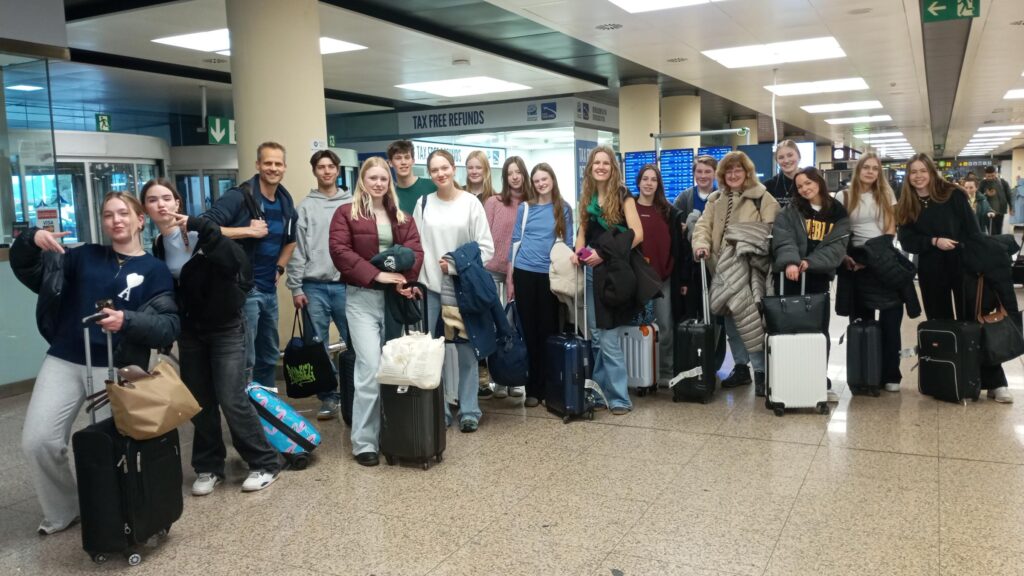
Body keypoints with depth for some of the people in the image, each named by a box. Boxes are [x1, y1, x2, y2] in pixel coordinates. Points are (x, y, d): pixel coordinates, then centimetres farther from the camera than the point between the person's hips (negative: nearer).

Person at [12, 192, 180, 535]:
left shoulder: (155, 270, 3)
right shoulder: (86, 256, 14)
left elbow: (170, 325, -7)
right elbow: (28, 271, 13)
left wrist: (127, 321, -25)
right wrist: (31, 240, -9)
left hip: (118, 369, -3)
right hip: (64, 361, 3)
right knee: (37, 442, -4)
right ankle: (61, 513, 19)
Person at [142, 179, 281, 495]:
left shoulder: (200, 233, -14)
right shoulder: (156, 248, 1)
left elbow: (237, 262, -31)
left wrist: (202, 227, -35)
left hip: (226, 328, -5)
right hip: (190, 332, 5)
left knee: (232, 399, -7)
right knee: (199, 402, 8)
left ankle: (265, 463, 8)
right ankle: (208, 467, 24)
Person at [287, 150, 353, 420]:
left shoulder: (351, 205, 6)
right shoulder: (306, 206, 5)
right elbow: (297, 249, 3)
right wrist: (296, 287, -2)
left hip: (346, 284, 0)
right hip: (314, 287, 0)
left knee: (352, 342, 5)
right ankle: (328, 396, 16)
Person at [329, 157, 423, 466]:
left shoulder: (402, 217, 16)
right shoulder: (346, 213, 3)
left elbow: (415, 250, 5)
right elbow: (340, 251, -9)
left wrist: (402, 279, -14)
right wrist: (376, 275, -17)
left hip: (395, 297, 5)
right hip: (362, 297, -4)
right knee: (371, 367, -11)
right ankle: (364, 442, -2)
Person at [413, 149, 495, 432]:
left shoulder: (470, 203, -1)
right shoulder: (423, 203, 6)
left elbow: (486, 247, -2)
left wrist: (456, 266, -11)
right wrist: (416, 280, -4)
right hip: (431, 287, 2)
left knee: (466, 350, 2)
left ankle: (469, 410, 13)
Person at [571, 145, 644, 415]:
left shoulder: (622, 195, -6)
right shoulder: (587, 197, 10)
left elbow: (637, 234, -15)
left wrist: (605, 254, -20)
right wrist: (578, 252, -1)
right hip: (592, 270, 6)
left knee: (609, 337, -8)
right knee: (596, 335, 10)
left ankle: (619, 397, 1)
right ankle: (600, 390, 21)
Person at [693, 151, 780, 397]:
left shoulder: (762, 197, -1)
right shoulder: (716, 199, 16)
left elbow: (771, 229, -8)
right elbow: (703, 225, 8)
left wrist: (751, 244, -24)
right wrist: (701, 244, -11)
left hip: (749, 266, -6)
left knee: (750, 317, -12)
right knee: (730, 319, 11)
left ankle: (760, 371, -3)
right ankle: (741, 367, 23)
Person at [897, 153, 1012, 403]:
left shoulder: (953, 195, -1)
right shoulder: (906, 205, 5)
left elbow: (973, 230, -3)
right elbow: (907, 241, -1)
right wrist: (934, 241, -16)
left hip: (963, 265, -2)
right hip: (931, 271, 2)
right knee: (940, 324, 9)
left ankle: (995, 382, 1)